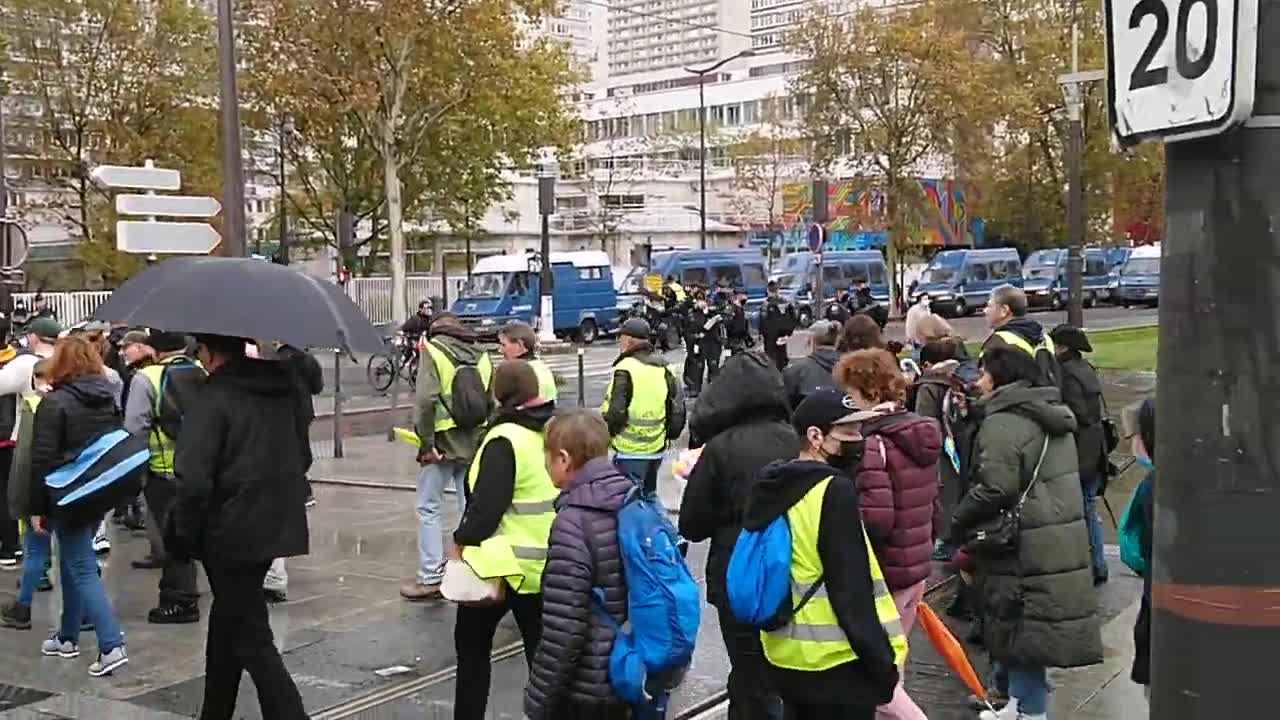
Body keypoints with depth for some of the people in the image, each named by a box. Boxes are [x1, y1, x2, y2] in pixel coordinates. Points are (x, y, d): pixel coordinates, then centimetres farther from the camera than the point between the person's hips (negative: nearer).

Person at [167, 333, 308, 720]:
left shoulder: (213, 400, -16)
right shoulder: (283, 387, 6)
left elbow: (194, 481, -20)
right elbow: (300, 453, 15)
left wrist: (181, 536, -9)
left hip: (231, 534, -8)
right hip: (276, 525, 8)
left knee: (250, 637, -2)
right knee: (229, 622, 22)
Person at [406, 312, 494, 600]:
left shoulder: (434, 350, -4)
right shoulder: (482, 355, 10)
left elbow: (425, 399, -17)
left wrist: (426, 442, -14)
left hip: (443, 444, -4)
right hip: (476, 444, 4)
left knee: (428, 508, 7)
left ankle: (431, 578, 8)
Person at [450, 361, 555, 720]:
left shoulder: (505, 439, -19)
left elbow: (487, 504, -22)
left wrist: (460, 541, -6)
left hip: (502, 563, -6)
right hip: (547, 563, 6)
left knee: (472, 643, 16)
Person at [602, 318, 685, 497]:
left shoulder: (626, 369, -15)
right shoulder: (664, 368, 7)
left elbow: (615, 411, -18)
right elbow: (678, 409, 10)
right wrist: (670, 434, 21)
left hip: (631, 450, -7)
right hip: (656, 448, 7)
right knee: (649, 495, 22)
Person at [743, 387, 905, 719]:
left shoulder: (773, 486, 6)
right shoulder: (835, 491, -18)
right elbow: (853, 592, -20)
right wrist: (882, 662, -16)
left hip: (785, 656, 8)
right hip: (836, 664, -8)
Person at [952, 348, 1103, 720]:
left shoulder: (1002, 423, -16)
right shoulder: (1052, 417, 14)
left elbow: (995, 489, -23)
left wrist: (959, 519, -8)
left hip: (1025, 549, -9)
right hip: (1062, 544, 9)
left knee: (1020, 630, 0)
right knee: (1024, 630, 18)